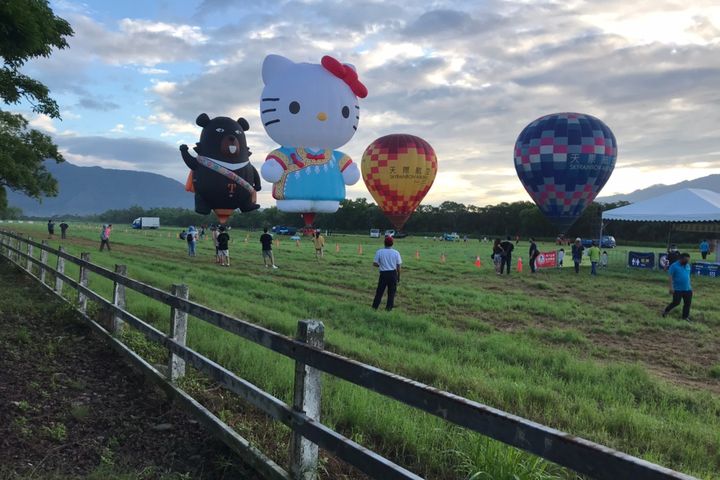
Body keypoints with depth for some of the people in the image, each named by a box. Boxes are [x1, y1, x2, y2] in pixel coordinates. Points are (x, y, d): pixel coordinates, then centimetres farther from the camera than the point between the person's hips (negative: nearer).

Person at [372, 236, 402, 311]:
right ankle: (389, 307, 12)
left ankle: (374, 307, 9)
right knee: (391, 292, 9)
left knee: (380, 291, 7)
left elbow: (374, 263, -7)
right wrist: (398, 277, 10)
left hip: (383, 274, 0)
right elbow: (398, 266, 0)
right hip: (393, 273, 0)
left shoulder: (379, 252, -6)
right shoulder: (396, 253, -3)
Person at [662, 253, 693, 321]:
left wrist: (689, 286, 19)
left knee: (688, 303, 5)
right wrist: (671, 287, -18)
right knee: (676, 302, -5)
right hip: (677, 289, -6)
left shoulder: (687, 266, 9)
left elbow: (688, 276, 19)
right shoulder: (674, 266, -11)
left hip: (687, 289, 6)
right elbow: (670, 277, -13)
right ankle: (666, 311, 18)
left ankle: (685, 317, 16)